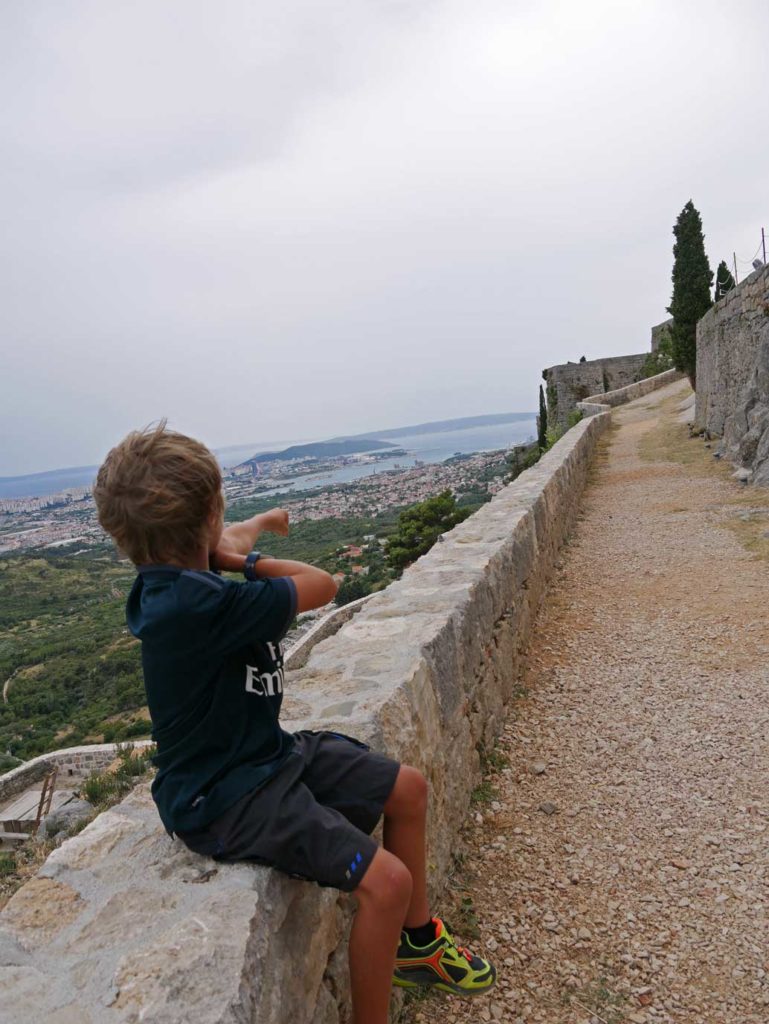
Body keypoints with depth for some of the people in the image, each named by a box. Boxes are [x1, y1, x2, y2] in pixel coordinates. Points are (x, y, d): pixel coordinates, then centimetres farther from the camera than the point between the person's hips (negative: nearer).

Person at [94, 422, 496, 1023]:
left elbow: (226, 541, 24)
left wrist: (246, 534, 7)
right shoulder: (195, 604, -32)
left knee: (408, 788, 11)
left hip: (269, 751, 10)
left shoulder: (171, 580, -1)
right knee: (385, 881, -21)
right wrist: (242, 559, -12)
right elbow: (321, 587, -21)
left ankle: (417, 942, 33)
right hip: (224, 797, -9)